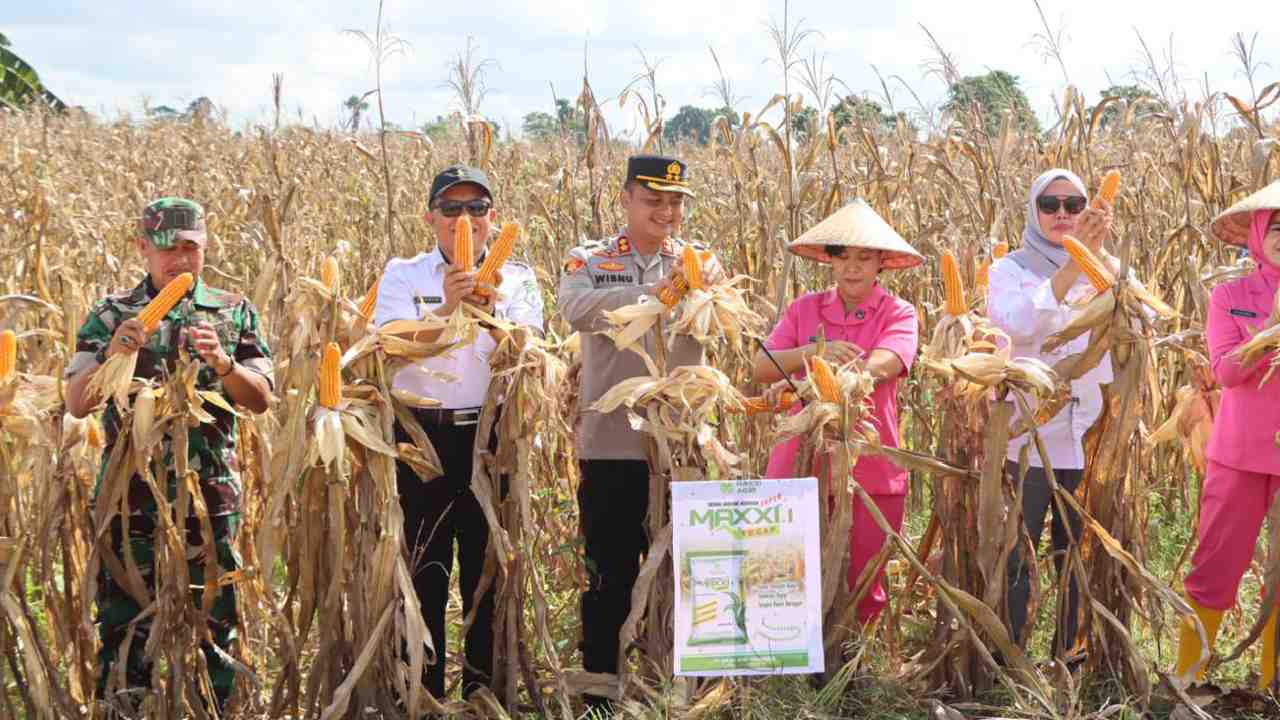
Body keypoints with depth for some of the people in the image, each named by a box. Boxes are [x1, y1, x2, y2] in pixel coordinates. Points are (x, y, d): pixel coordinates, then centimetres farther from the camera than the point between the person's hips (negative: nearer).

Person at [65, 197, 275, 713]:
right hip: (131, 494, -1)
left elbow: (261, 400, 3)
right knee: (123, 621, 3)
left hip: (211, 495, 1)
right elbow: (76, 404, -2)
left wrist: (222, 363, -15)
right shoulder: (110, 315, 5)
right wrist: (114, 352, -18)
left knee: (212, 621, 6)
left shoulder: (233, 312, 8)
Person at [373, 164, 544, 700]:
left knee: (488, 568, 7)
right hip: (423, 435, -1)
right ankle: (422, 695, 15)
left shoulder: (517, 279, 7)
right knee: (424, 572, 3)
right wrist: (447, 308, -26)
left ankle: (483, 690, 20)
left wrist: (489, 311, -24)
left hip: (495, 436, 1)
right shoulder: (404, 275, 4)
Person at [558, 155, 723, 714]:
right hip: (610, 446, -2)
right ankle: (599, 696, 19)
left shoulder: (699, 263, 7)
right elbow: (576, 309, -20)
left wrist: (709, 289, -31)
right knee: (610, 577, 7)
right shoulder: (591, 262, 2)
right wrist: (651, 293, -33)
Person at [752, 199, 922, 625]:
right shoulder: (805, 309, 8)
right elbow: (760, 369, -3)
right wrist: (814, 352, -20)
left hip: (871, 473, -2)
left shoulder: (898, 314, 0)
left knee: (863, 590, 5)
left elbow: (879, 367, -20)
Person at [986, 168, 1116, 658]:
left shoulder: (1104, 269, 11)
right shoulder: (1010, 269, 2)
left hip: (1089, 437, 3)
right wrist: (1074, 260, -23)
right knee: (1017, 558, -2)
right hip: (1028, 438, -3)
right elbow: (1021, 324, -18)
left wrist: (1097, 254, -20)